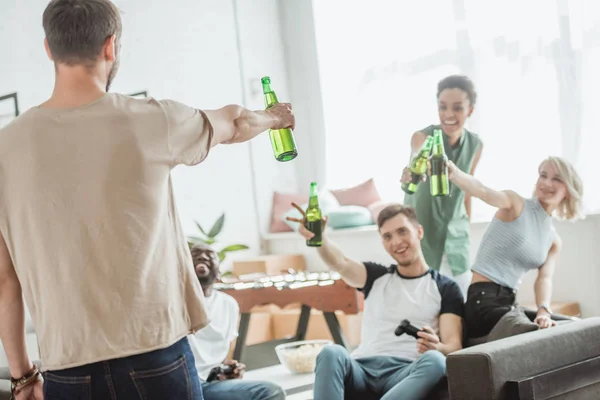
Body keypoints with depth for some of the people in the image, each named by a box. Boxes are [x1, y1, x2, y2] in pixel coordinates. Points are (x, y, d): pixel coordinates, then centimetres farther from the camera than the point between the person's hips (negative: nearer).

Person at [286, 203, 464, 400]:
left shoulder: (445, 288, 16)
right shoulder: (376, 277, 24)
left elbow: (454, 348, 4)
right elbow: (341, 264, 1)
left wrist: (436, 347, -22)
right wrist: (317, 235, -22)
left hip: (406, 372, -2)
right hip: (363, 368, 2)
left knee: (435, 361, -36)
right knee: (331, 353, -32)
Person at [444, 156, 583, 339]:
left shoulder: (554, 240, 15)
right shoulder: (516, 204, -4)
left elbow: (545, 279, 1)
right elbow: (483, 192, -24)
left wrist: (544, 310, -22)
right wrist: (453, 172, -47)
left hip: (509, 302, 8)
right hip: (483, 301, -8)